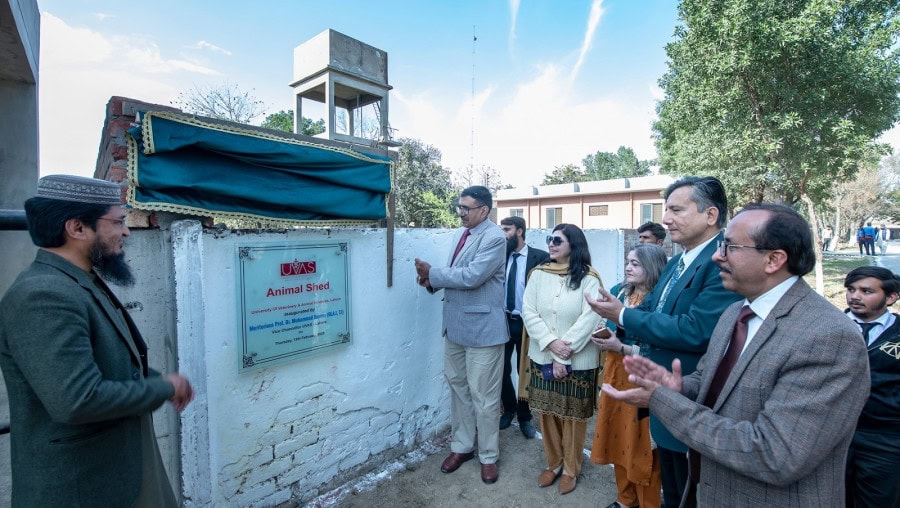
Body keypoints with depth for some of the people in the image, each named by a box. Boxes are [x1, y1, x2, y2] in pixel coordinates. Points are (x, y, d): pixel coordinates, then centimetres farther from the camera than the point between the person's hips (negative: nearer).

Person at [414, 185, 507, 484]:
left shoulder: (494, 238, -16)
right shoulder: (460, 234, 10)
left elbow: (471, 277, -25)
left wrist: (433, 273, -15)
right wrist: (433, 281, -6)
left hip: (482, 328, -8)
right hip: (455, 325, 8)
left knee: (483, 396, 6)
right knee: (457, 388, 19)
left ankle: (488, 456, 27)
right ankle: (461, 446, 38)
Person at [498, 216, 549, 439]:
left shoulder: (540, 257, -8)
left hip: (526, 323, -3)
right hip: (502, 321, 3)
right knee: (502, 369, 13)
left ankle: (524, 416, 30)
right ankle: (509, 410, 36)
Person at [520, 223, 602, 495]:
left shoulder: (589, 279, -9)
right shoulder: (538, 274, -1)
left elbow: (589, 319, -15)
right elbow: (528, 312, -5)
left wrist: (564, 356, -16)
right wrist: (551, 343, -17)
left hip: (578, 361, -3)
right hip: (543, 357, 3)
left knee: (573, 415, 12)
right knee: (547, 413, 15)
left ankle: (571, 469, 34)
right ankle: (553, 463, 37)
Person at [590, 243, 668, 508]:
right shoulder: (618, 291, 3)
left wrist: (621, 347, -22)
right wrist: (603, 338, -9)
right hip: (616, 373, 6)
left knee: (642, 444, 10)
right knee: (619, 437, 19)